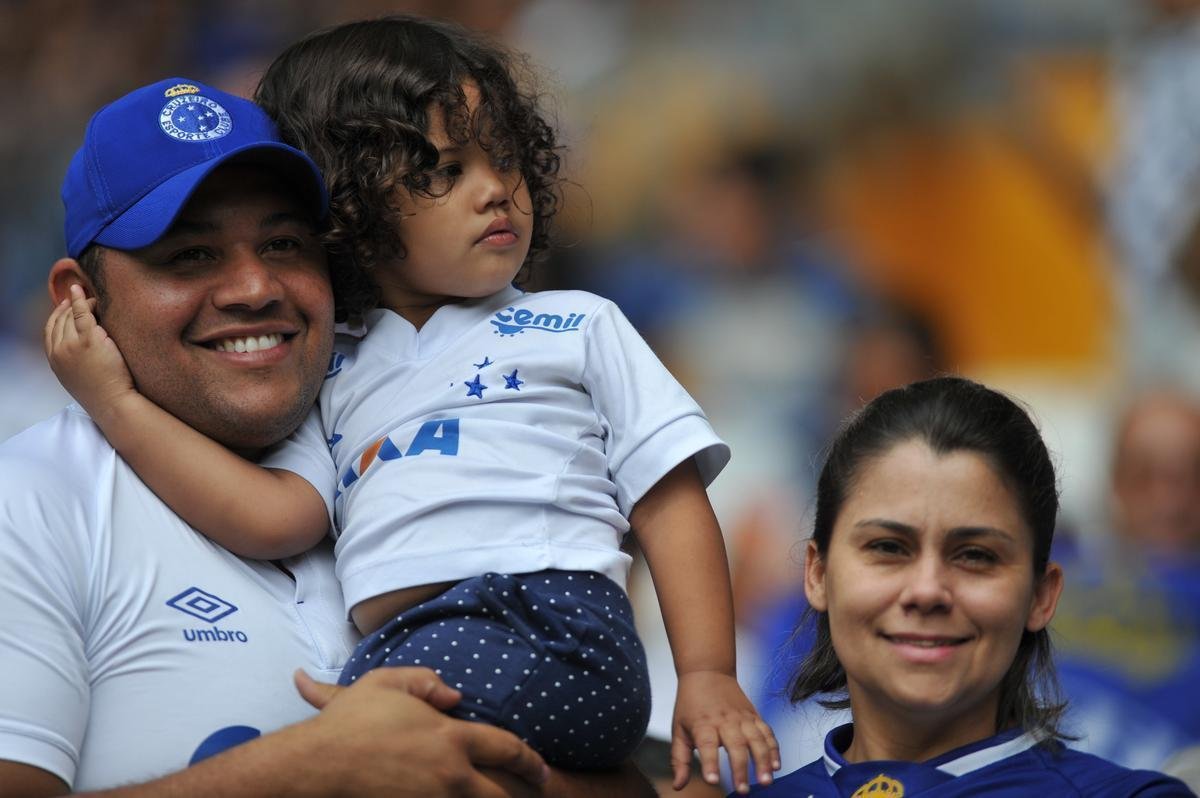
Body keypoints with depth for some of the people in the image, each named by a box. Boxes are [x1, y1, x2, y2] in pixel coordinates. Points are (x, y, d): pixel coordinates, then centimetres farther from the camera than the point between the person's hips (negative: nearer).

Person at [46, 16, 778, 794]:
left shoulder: (577, 328, 20)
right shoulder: (333, 375, 26)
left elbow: (672, 501, 12)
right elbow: (277, 516, 9)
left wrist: (707, 676, -2)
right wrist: (118, 403, 9)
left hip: (556, 629, -5)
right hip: (401, 652, 5)